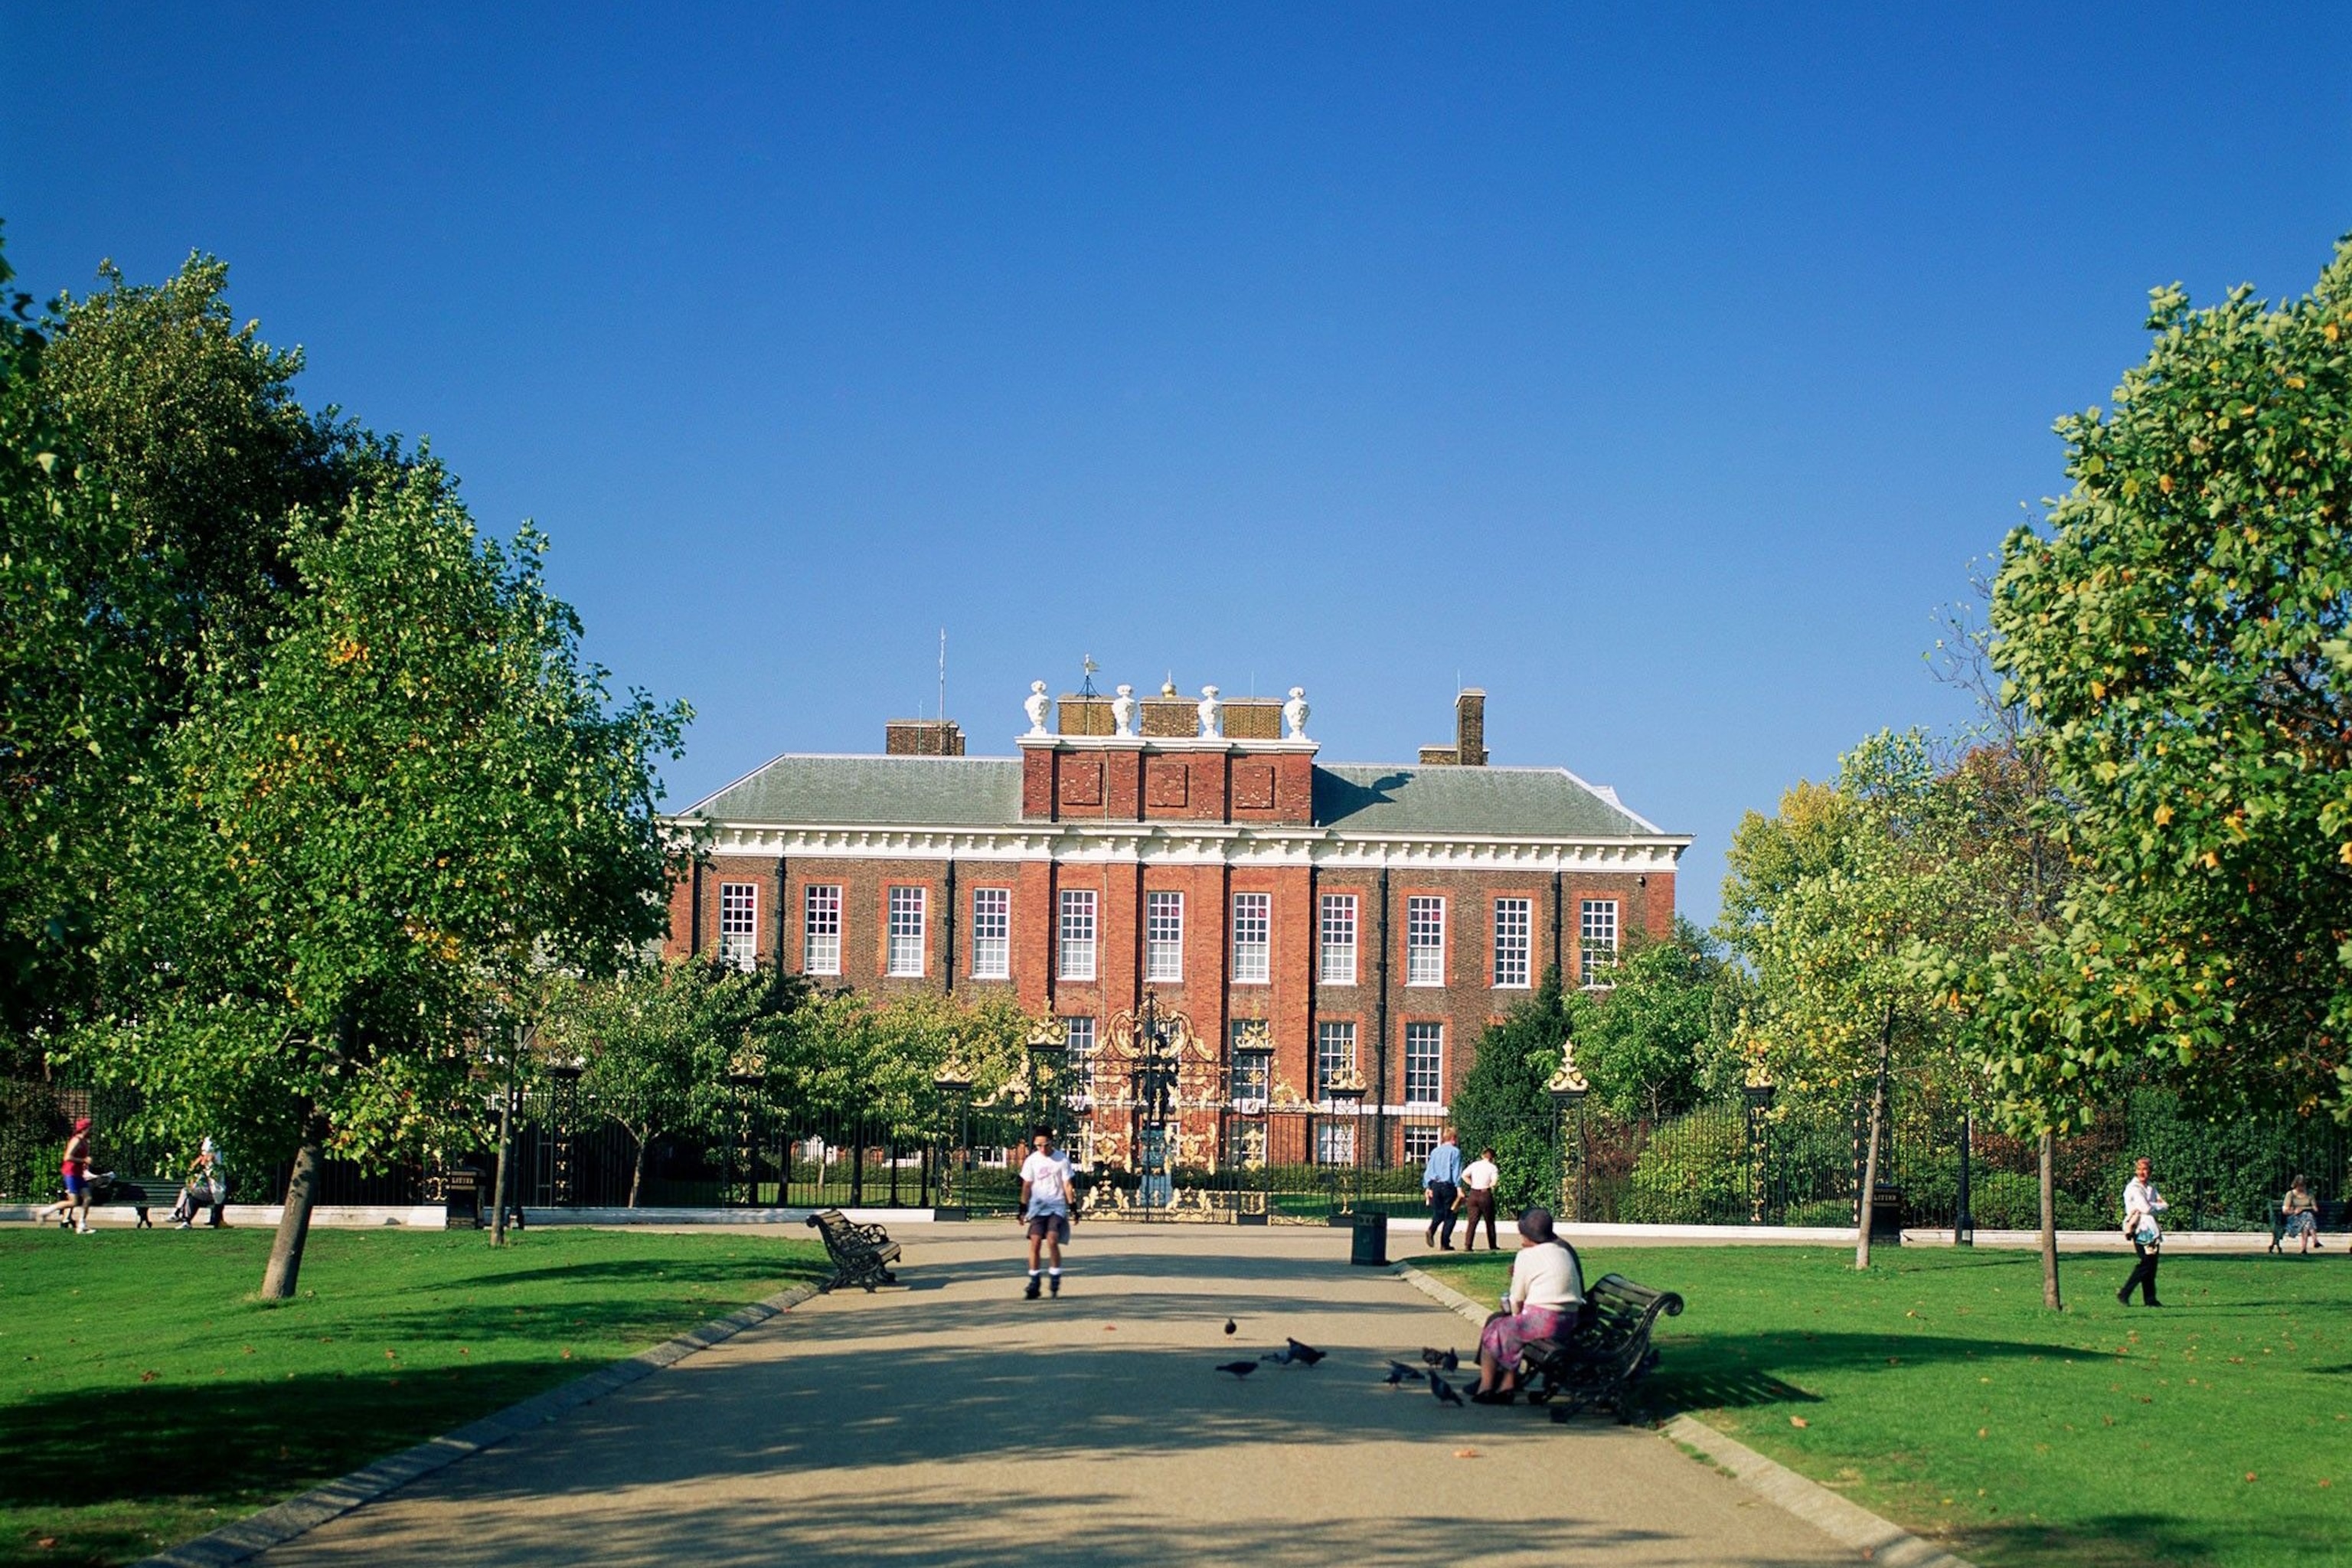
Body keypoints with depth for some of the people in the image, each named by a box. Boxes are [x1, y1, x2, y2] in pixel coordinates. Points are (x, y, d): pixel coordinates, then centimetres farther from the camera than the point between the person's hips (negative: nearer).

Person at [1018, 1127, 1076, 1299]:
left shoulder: (1062, 1159, -2)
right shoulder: (1032, 1160, 3)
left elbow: (1067, 1185, 2)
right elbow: (1027, 1185, 8)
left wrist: (1073, 1206, -1)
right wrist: (1023, 1207, 3)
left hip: (1057, 1207, -2)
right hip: (1037, 1207, 2)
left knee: (1052, 1240, -18)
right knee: (1035, 1242, -7)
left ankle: (1055, 1276, -1)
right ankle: (1034, 1282, 0)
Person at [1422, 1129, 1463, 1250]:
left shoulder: (1435, 1151, 11)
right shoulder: (1455, 1151, -4)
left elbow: (1428, 1169, 11)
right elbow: (1457, 1171, -10)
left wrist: (1427, 1186, 13)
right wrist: (1459, 1187, -10)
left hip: (1434, 1185, 5)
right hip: (1448, 1185, -5)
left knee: (1438, 1213, 13)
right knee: (1449, 1215, 5)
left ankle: (1431, 1230, -16)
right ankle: (1445, 1243, 2)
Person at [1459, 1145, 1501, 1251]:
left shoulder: (1474, 1165, 8)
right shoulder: (1493, 1167, -2)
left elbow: (1464, 1175, -1)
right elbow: (1494, 1181, -15)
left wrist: (1473, 1184, 5)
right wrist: (1488, 1186, 6)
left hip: (1473, 1194, 3)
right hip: (1485, 1195, -3)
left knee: (1472, 1221, 1)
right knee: (1490, 1221, 13)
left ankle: (1468, 1245, -11)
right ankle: (1492, 1246, 21)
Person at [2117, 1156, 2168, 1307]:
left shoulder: (2151, 1187, 17)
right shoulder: (2133, 1188, -8)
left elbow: (2165, 1206, 10)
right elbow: (2146, 1208, -18)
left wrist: (2153, 1206, -9)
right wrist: (2159, 1206, -1)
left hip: (2152, 1229, 8)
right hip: (2141, 1230, -8)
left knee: (2152, 1264, 4)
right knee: (2146, 1263, -12)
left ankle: (2150, 1299, 6)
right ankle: (2124, 1294, -8)